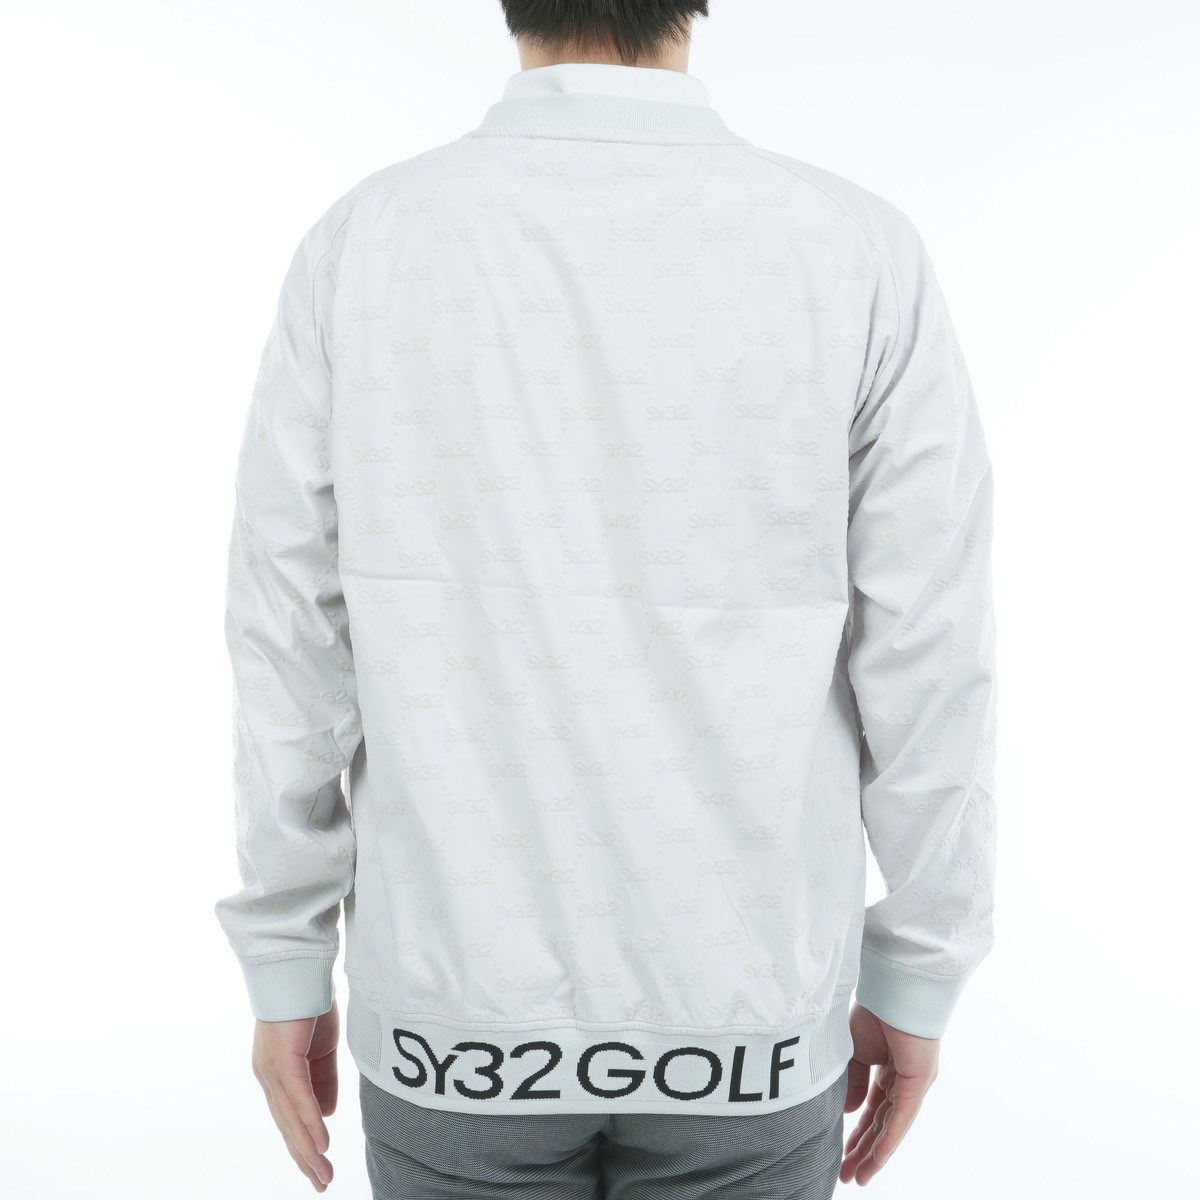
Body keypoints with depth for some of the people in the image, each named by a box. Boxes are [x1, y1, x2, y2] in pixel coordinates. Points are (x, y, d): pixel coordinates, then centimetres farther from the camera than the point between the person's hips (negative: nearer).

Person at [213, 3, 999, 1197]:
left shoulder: (361, 244, -10)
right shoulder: (859, 254, -11)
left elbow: (292, 648, -6)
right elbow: (929, 666, -9)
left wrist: (284, 970, 7)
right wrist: (916, 983, 6)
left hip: (465, 998, 1)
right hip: (737, 1003, 0)